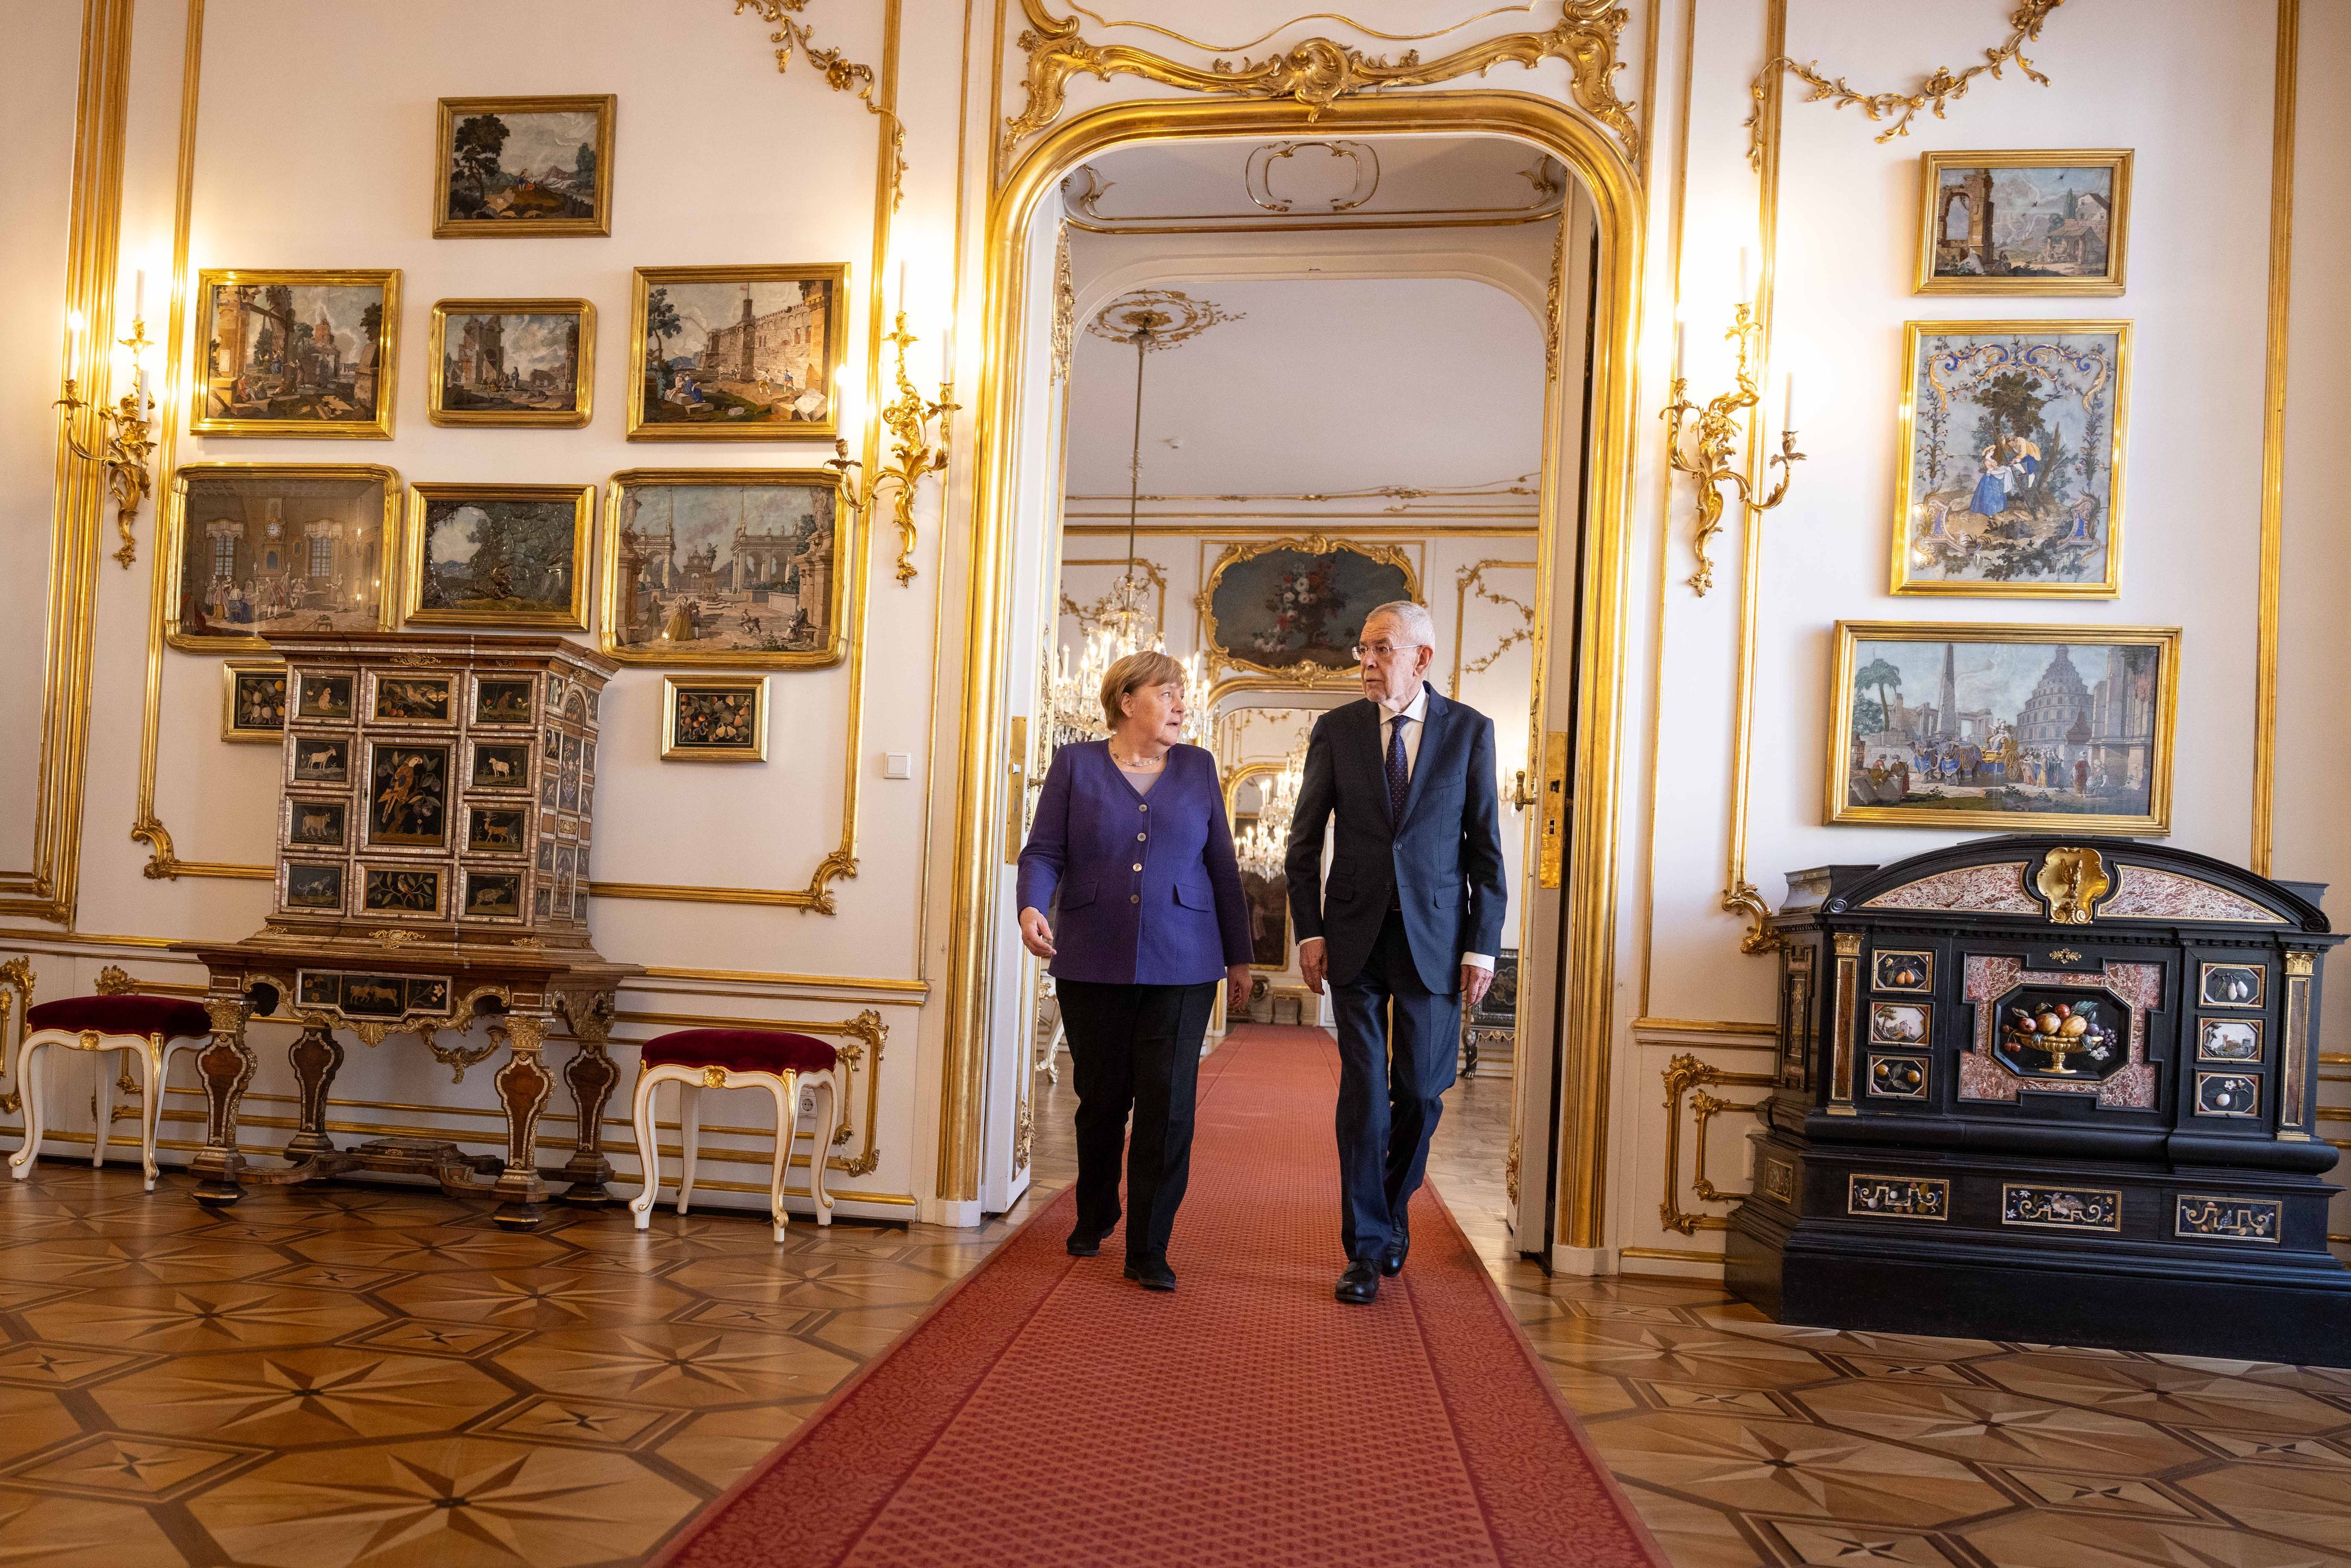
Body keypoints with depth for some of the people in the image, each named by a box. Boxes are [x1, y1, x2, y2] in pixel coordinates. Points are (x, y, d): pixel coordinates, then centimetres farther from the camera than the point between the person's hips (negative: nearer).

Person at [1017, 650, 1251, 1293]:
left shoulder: (1198, 768, 10)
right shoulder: (1075, 764, 5)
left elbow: (1222, 866, 11)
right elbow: (1043, 851, -1)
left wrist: (1239, 956, 11)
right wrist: (1032, 907, -22)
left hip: (1180, 967, 1)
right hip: (1093, 964, -1)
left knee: (1168, 1105, -5)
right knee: (1101, 1098, 10)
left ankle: (1149, 1251, 7)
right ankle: (1095, 1217, 35)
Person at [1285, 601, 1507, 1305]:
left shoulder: (1469, 730, 1)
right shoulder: (1336, 730, 3)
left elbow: (1485, 847, 1)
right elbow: (1304, 841, 6)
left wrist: (1483, 944, -4)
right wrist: (1309, 931, -1)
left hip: (1434, 938, 0)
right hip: (1356, 936, 0)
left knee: (1421, 1093, 5)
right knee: (1363, 1094, 2)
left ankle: (1393, 1211, 31)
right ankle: (1367, 1247, 14)